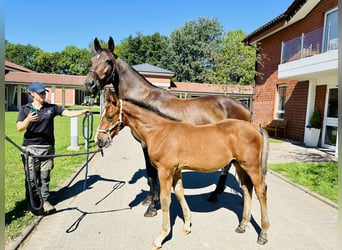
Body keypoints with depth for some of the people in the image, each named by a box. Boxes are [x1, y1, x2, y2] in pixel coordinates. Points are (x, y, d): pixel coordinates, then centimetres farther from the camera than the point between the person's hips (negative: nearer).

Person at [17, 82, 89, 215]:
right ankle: (32, 203, 21)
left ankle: (45, 201, 20)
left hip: (47, 147, 1)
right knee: (31, 177, 6)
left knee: (45, 176, 8)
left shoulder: (51, 108, 5)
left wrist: (83, 111, -18)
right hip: (30, 147, -1)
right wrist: (28, 119, -24)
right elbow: (19, 128, -5)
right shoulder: (25, 109, 2)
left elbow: (69, 113, -3)